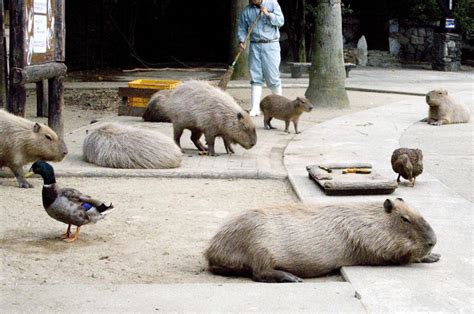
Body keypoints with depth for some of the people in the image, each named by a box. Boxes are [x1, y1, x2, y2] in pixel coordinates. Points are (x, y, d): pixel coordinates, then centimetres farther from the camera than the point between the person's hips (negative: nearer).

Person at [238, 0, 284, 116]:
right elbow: (242, 28, 11)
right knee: (256, 78, 0)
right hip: (255, 46, 2)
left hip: (271, 45, -2)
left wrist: (268, 14, -16)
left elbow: (280, 21, -4)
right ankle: (255, 108, -1)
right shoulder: (247, 10, 9)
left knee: (272, 77, -2)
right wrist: (242, 40, -6)